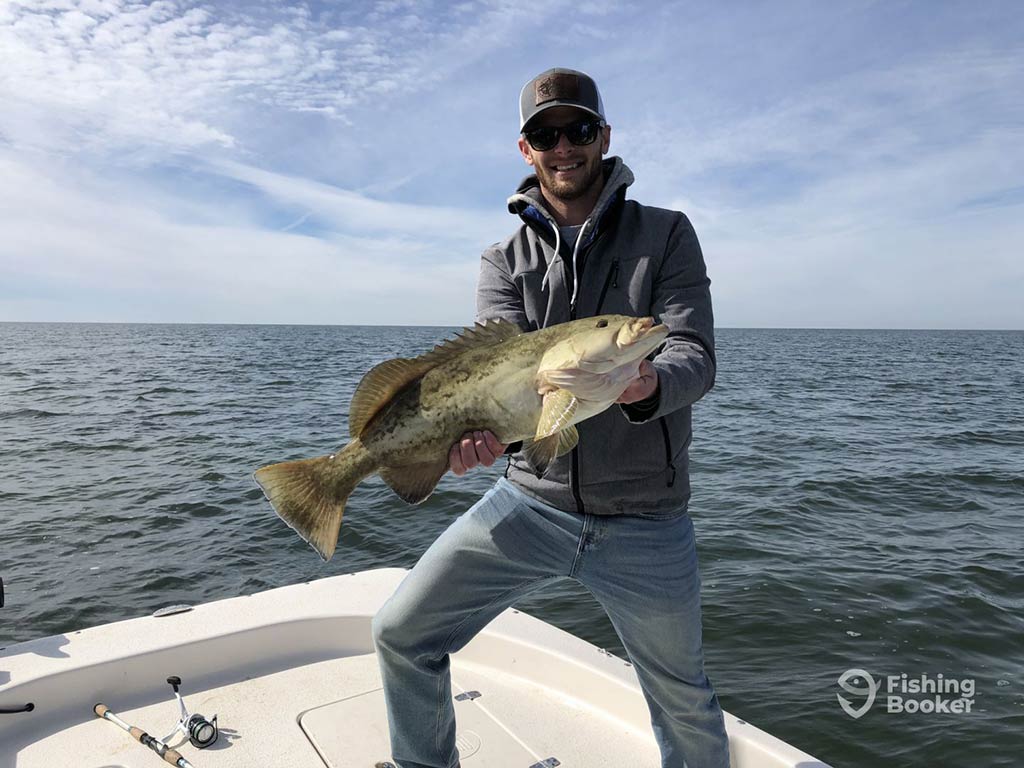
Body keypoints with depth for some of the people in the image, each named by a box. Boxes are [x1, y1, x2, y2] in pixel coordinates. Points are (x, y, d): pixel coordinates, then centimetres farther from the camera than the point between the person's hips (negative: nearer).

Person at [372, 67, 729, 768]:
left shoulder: (665, 234, 1)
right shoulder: (504, 260, 6)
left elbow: (696, 355, -11)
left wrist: (647, 386, -35)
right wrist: (481, 423, -34)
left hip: (646, 521, -1)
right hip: (530, 501, 2)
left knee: (685, 701, 15)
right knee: (401, 634, 1)